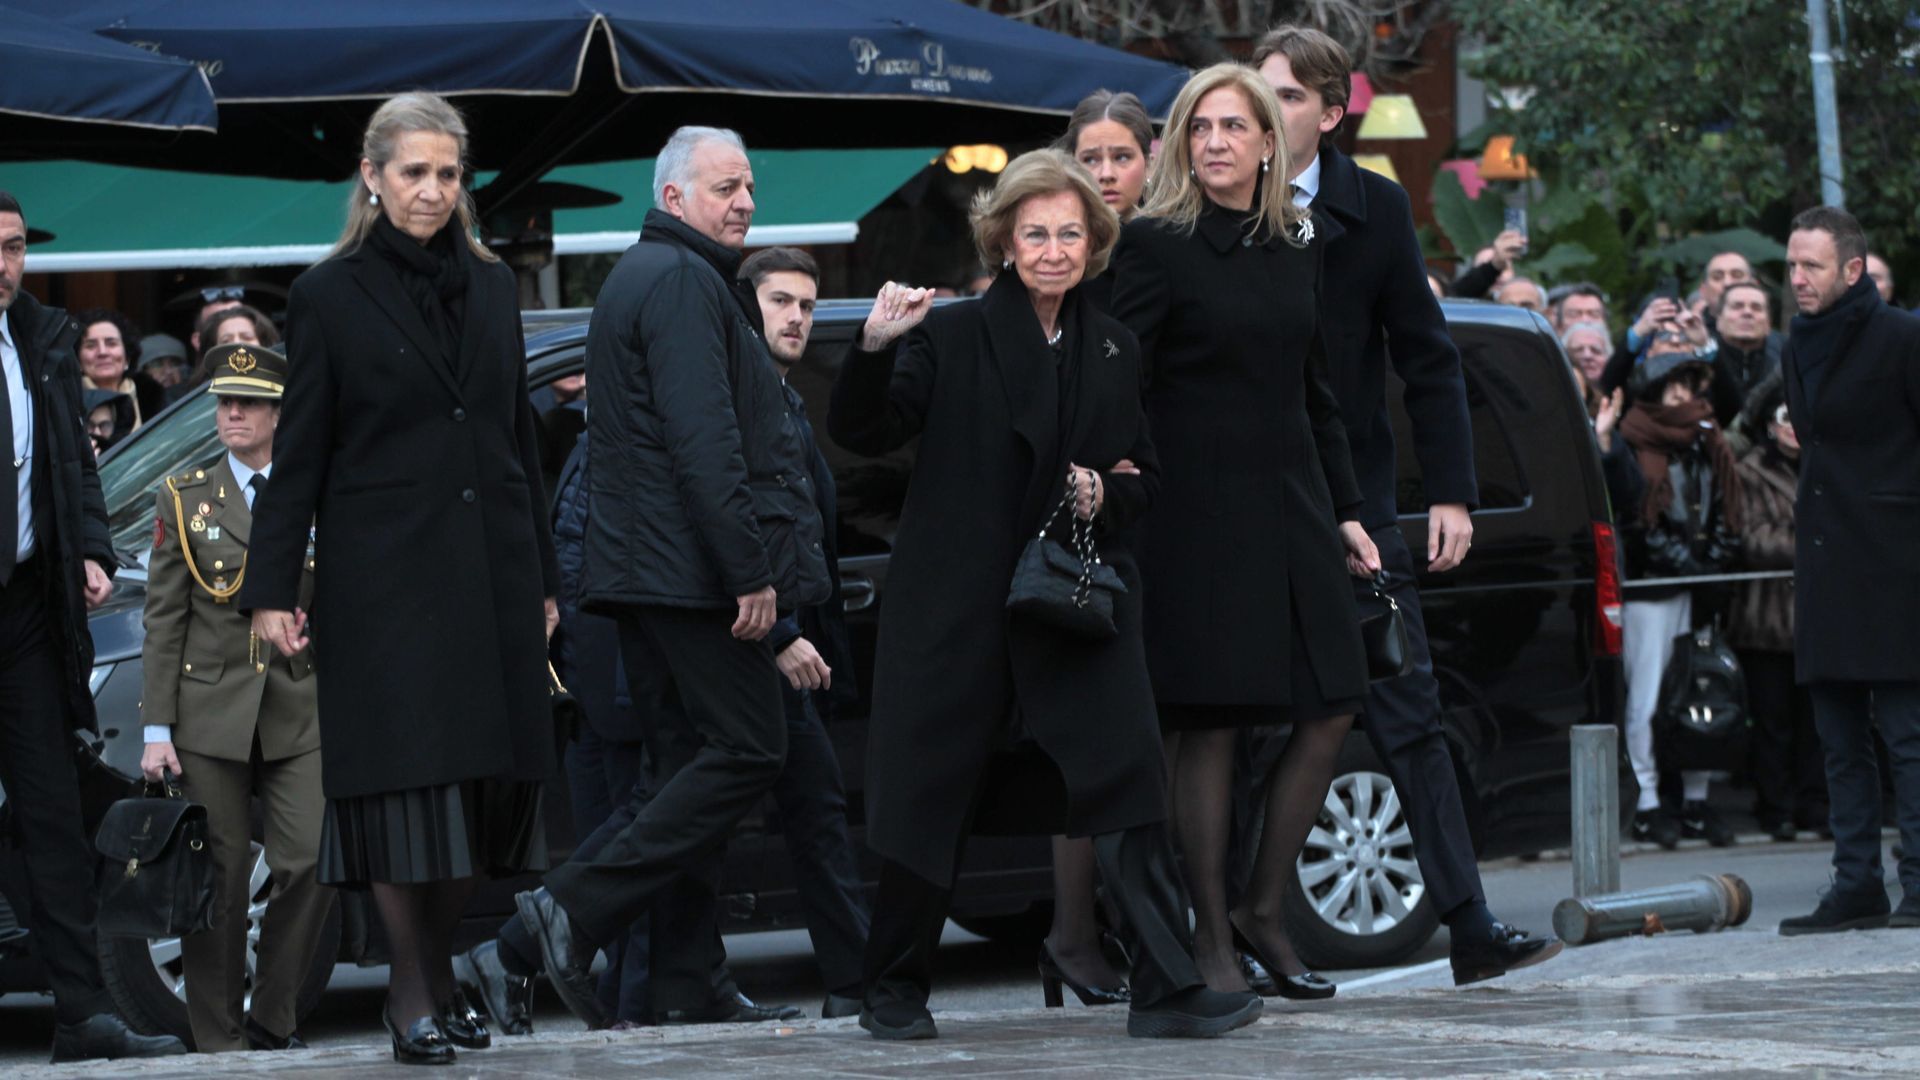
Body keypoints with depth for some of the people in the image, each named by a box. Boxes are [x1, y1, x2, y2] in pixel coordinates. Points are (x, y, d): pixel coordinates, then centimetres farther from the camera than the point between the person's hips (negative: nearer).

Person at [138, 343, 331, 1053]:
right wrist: (156, 729, -2)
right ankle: (219, 1040, 7)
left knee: (310, 863, -10)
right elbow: (163, 621, 4)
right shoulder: (185, 500, 7)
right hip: (211, 711, -1)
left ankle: (271, 1021, 5)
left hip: (299, 714, 1)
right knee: (220, 881, -1)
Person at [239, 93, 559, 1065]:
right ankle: (411, 993, 4)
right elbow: (298, 455, -1)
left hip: (490, 570, 4)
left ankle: (439, 964, 19)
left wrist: (542, 575, 15)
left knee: (489, 782, 3)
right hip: (384, 575, -4)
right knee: (407, 782, -6)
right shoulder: (330, 296, 1)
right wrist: (272, 588, -7)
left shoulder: (491, 286, 13)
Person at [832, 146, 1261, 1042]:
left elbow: (1146, 474, 19)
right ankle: (894, 993, 17)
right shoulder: (951, 338, 0)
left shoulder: (1113, 351, 12)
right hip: (958, 606, -3)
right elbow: (862, 433, -9)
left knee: (1128, 790, -8)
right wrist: (874, 349, -25)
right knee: (930, 801, 3)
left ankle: (1168, 992, -8)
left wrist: (1111, 495, -3)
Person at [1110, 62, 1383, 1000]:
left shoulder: (1303, 243, 12)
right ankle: (1211, 937, 4)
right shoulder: (1157, 244, -5)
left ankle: (1263, 909, 14)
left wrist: (1347, 510, 15)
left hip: (1290, 502, 6)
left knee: (1331, 709, 2)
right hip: (1197, 506, -6)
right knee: (1209, 723, -4)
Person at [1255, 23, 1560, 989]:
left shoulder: (1374, 211, 3)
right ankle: (1267, 935, 9)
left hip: (1352, 502, 1)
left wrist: (1451, 493, 0)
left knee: (1409, 717, 0)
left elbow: (1426, 358, 6)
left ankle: (1471, 928, -2)